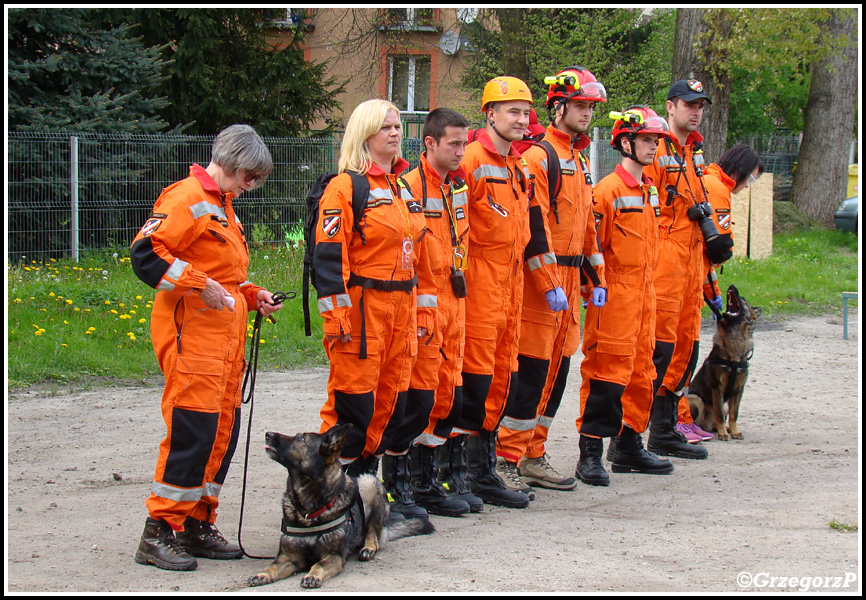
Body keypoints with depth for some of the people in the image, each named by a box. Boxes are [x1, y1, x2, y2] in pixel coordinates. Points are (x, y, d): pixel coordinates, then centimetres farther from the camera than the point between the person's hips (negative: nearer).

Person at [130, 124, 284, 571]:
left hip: (225, 334, 10)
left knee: (224, 429, 10)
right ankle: (159, 533, -6)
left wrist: (253, 295, 16)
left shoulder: (222, 205, 22)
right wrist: (200, 285, -23)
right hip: (192, 334, -10)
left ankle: (197, 525, 18)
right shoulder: (187, 198, -9)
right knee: (192, 429, -11)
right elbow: (145, 253, -18)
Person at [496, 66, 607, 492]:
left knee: (557, 369, 11)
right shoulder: (538, 158, -11)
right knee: (531, 371, -8)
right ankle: (506, 461, -2)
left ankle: (533, 457, 19)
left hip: (569, 280, 9)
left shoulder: (579, 161, 18)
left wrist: (597, 278, 18)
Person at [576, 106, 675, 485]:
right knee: (607, 372, -9)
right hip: (615, 297, -9)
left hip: (643, 295, 9)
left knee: (641, 372, 13)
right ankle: (590, 454, -7)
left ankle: (629, 446, 24)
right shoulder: (609, 190, -11)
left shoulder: (649, 191, 16)